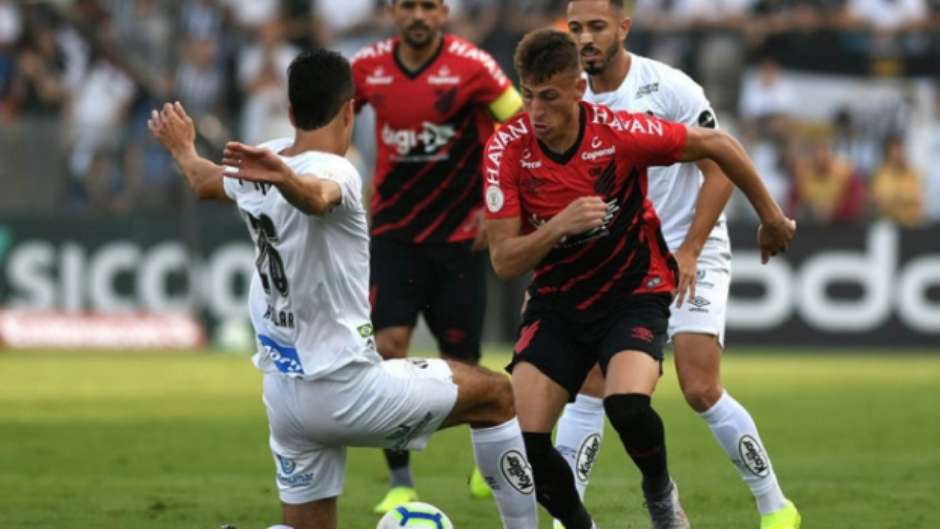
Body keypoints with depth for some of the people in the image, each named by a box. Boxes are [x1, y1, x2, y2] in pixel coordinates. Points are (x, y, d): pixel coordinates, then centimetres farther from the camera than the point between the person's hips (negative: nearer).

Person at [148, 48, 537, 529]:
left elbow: (206, 182, 27)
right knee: (496, 395, 10)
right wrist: (284, 177, -67)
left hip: (283, 395, 7)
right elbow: (315, 195, -43)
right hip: (346, 390, -7)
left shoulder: (265, 161, 4)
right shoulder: (333, 171, -18)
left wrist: (182, 149, 50)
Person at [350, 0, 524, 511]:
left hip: (459, 234, -2)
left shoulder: (470, 65, -12)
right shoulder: (368, 67, -3)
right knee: (388, 345, -13)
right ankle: (400, 482, -3)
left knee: (461, 362, 2)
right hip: (394, 233, 2)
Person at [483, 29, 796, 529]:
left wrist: (771, 218, 6)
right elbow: (503, 262, -15)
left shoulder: (620, 132, -20)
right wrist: (559, 225, -34)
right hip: (556, 303, 2)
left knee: (627, 407, -30)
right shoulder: (506, 149, -16)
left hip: (633, 294, -2)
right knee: (524, 441, -14)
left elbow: (717, 146, -4)